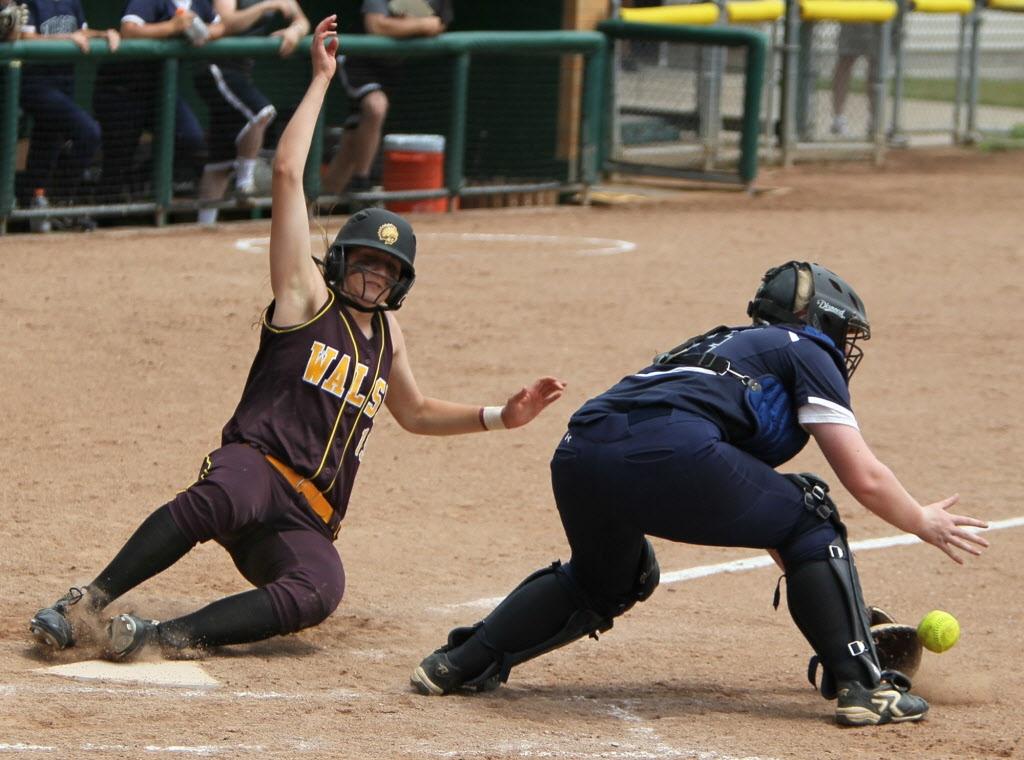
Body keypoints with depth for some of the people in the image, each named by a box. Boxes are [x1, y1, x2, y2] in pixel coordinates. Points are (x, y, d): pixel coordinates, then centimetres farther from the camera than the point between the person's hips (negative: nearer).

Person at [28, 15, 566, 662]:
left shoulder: (387, 335, 25)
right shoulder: (307, 298, 8)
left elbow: (415, 412, 42)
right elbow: (288, 172, 1)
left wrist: (501, 417, 30)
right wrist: (321, 79, 3)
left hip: (305, 526, 5)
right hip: (254, 464, -4)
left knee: (320, 590, -33)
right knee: (219, 499, -43)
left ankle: (168, 636, -37)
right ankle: (84, 606, -38)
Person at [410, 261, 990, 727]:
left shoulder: (726, 345, 41)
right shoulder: (807, 353, 20)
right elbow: (864, 477, 12)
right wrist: (925, 524, 31)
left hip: (579, 457, 7)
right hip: (669, 451, -7)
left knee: (608, 580, 34)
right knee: (810, 516, 13)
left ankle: (462, 662, 27)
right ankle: (862, 685, 4)